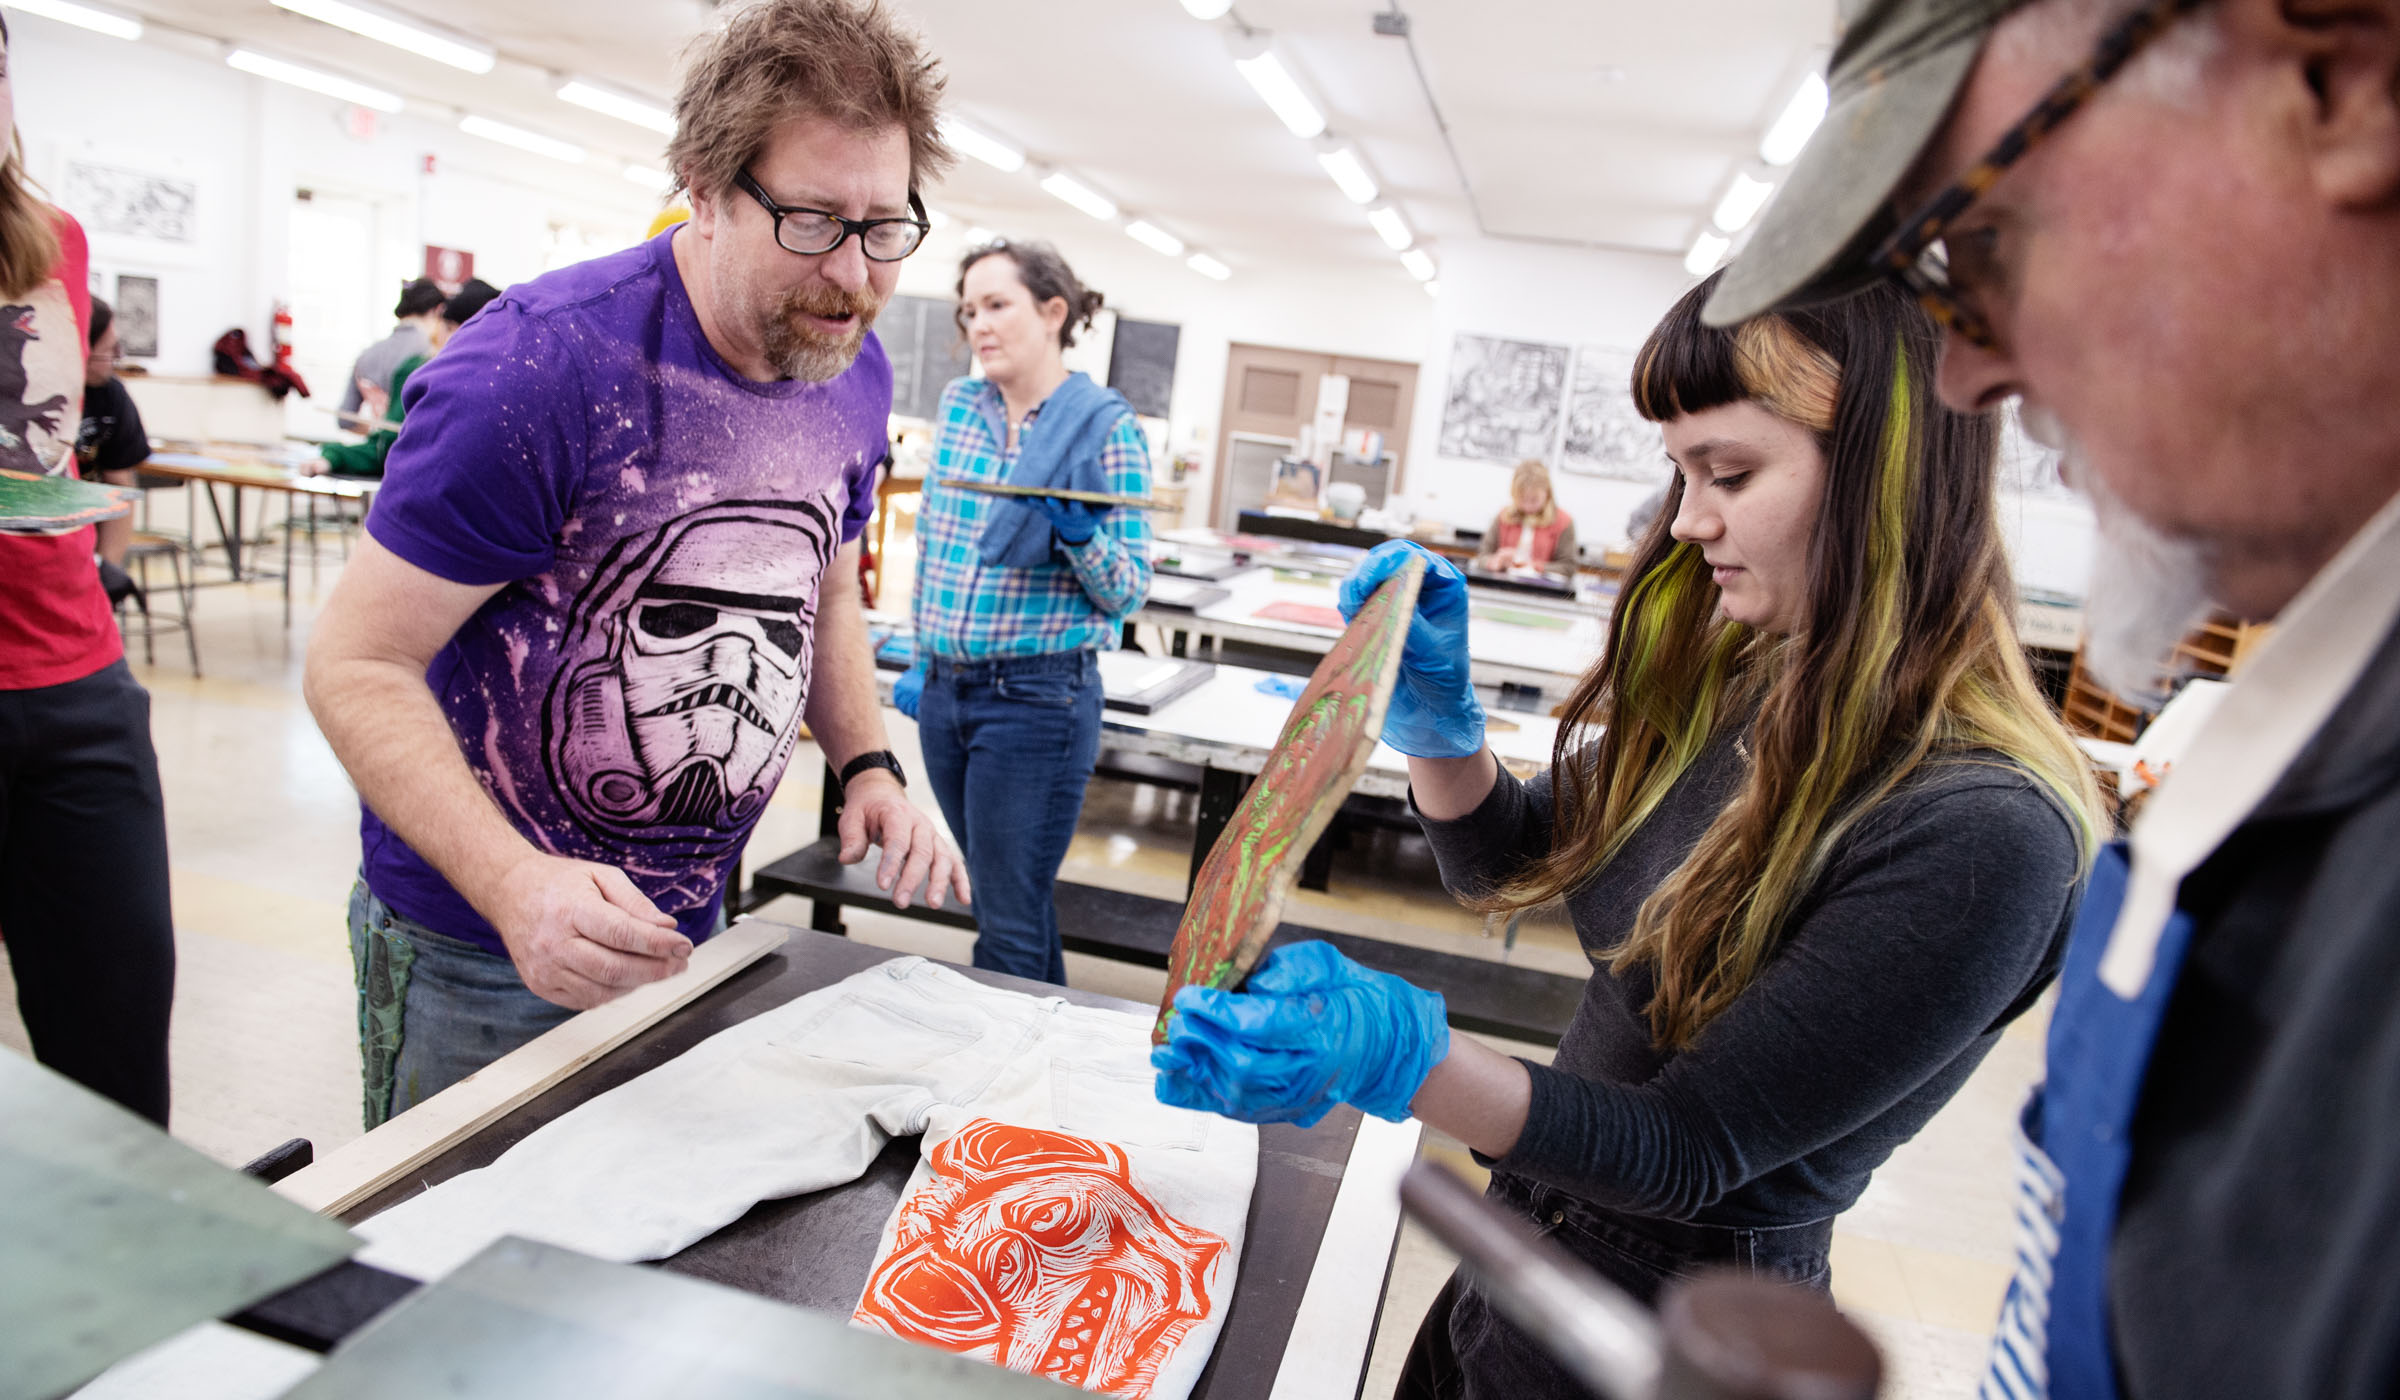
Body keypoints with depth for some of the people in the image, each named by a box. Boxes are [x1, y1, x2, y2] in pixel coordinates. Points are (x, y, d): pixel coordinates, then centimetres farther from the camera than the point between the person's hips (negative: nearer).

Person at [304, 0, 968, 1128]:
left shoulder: (856, 377, -2)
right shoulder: (539, 366, -24)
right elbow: (357, 665, -20)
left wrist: (868, 765, -3)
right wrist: (515, 886, -34)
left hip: (684, 929, 6)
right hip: (473, 948, -6)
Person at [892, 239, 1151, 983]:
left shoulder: (1106, 427, -8)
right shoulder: (959, 405, 7)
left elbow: (1128, 593, -8)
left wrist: (1081, 537, -26)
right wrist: (922, 660, 15)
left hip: (1037, 697, -6)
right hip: (945, 692, 6)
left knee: (1008, 923, 1)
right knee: (1004, 893, 19)